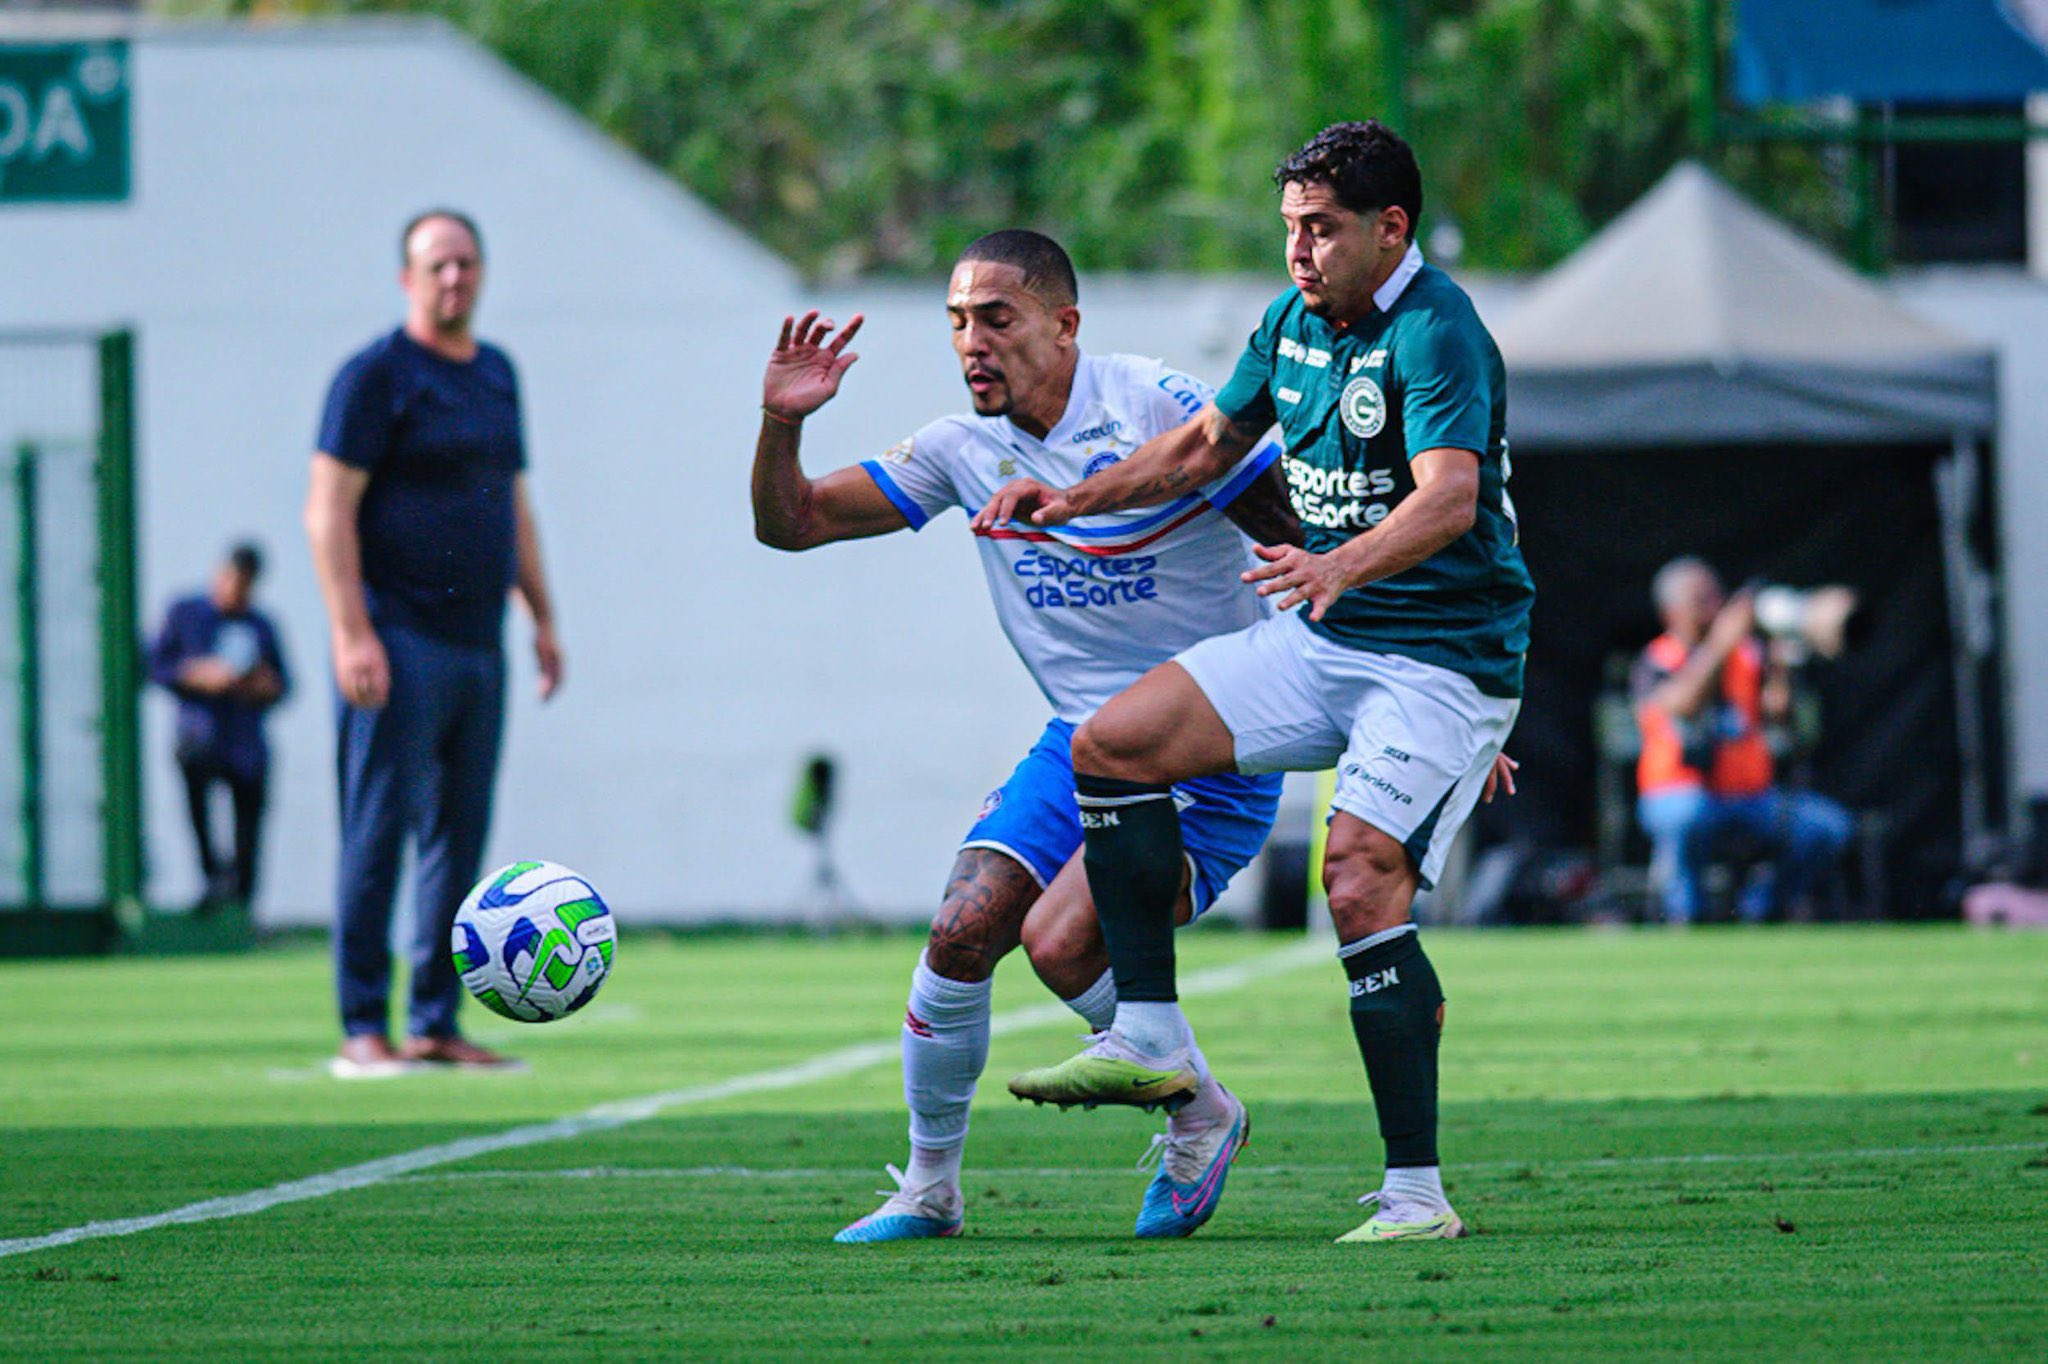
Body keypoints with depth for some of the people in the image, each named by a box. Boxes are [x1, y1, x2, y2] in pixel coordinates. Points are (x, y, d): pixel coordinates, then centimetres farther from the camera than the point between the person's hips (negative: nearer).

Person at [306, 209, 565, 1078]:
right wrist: (352, 635, -18)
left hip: (479, 645, 7)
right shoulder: (376, 376, -6)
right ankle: (362, 1029, -5)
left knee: (459, 839, 7)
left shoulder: (496, 374, 17)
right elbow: (328, 509, -11)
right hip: (399, 644, -7)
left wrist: (542, 616, 20)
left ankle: (434, 1023, 11)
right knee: (381, 829, -7)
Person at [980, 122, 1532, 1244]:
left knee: (1361, 883, -23)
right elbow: (1207, 443, 23)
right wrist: (1076, 500, 10)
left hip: (1444, 661, -8)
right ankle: (1151, 1034, -1)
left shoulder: (1437, 335, -18)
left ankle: (1416, 1192, -19)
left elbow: (1448, 496, -33)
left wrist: (1343, 564, -51)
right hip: (1321, 643, 8)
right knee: (1112, 743, -6)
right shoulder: (1295, 320, 9)